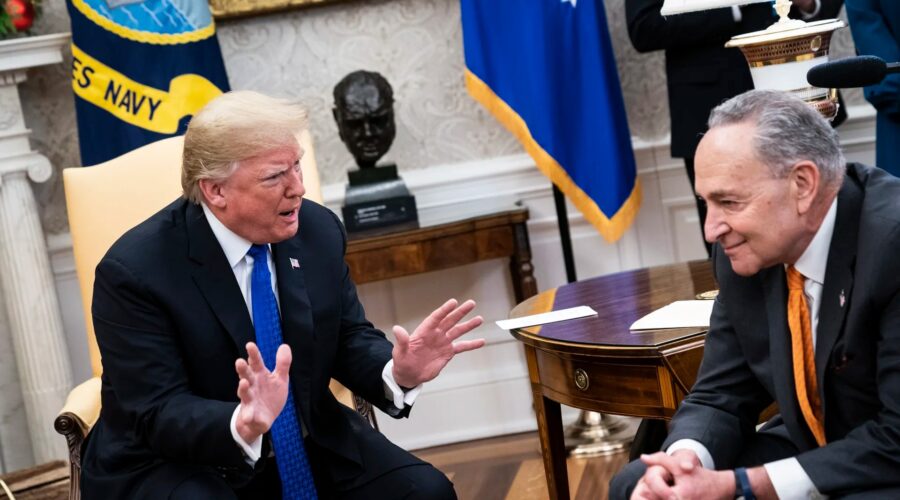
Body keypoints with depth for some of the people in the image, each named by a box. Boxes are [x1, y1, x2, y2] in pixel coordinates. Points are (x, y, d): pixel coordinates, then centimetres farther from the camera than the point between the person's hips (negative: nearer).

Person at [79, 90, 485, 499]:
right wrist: (243, 424, -41)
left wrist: (399, 373, -17)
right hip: (177, 463, -4)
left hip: (309, 447, 5)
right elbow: (159, 415, -21)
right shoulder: (134, 270, -18)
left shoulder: (318, 230, -3)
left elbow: (349, 341, 5)